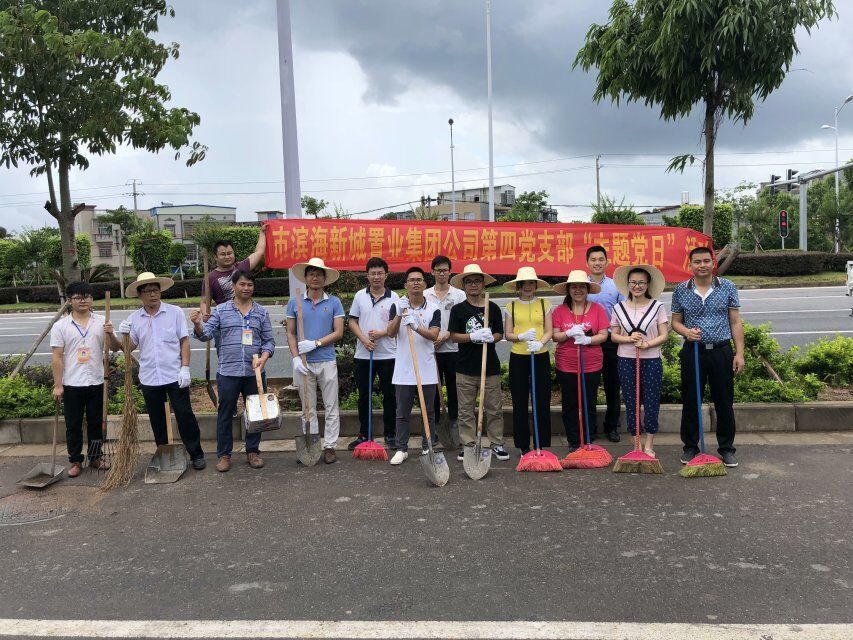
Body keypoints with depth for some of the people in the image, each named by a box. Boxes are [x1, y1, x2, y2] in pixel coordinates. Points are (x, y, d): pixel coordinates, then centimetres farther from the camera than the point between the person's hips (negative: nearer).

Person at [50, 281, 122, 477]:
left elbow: (115, 348, 0)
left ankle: (95, 457, 26)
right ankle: (75, 461, 20)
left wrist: (111, 335, -21)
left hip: (96, 382, 2)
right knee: (73, 425, 8)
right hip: (72, 385, -1)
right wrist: (57, 385, -7)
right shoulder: (60, 326, -2)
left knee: (96, 423, 12)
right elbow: (57, 357, -3)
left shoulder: (102, 322, 2)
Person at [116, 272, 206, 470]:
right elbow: (130, 347, 5)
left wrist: (185, 367, -9)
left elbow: (184, 341, -2)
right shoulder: (134, 319, 4)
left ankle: (196, 454, 12)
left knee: (184, 415, 1)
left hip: (175, 376, -3)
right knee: (157, 419, 13)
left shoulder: (175, 312, -2)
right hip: (149, 378, 3)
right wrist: (124, 335, -15)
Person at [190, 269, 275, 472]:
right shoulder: (221, 310, 3)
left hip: (254, 372, 2)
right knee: (225, 414, 6)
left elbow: (269, 340, 7)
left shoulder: (262, 312, 6)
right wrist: (198, 325, -22)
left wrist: (264, 357, -10)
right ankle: (224, 454, 18)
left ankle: (252, 451, 24)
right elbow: (206, 334, -1)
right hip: (228, 372, -1)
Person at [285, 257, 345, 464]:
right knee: (308, 408, 10)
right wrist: (296, 358, -7)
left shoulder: (334, 302, 1)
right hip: (304, 363, 1)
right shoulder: (295, 302, 4)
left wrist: (315, 343, -14)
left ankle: (330, 447, 12)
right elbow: (290, 334, 5)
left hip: (327, 361, -1)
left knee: (331, 407, 3)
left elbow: (338, 332, -3)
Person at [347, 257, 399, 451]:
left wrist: (382, 333, -16)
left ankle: (390, 434, 17)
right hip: (363, 355, 2)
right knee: (364, 396, 9)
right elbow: (352, 321, 5)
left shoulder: (393, 297, 1)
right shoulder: (360, 295, 6)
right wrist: (363, 338, -10)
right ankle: (363, 434, 20)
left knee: (389, 396, 6)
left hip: (388, 355, -1)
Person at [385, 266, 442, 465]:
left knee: (428, 412, 9)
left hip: (427, 370, 0)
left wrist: (417, 327, -28)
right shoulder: (397, 305, 1)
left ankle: (427, 448, 21)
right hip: (404, 369, 0)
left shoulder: (433, 309, 1)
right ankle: (401, 449, 18)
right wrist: (400, 314, -23)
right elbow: (390, 333, -8)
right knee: (402, 413, 7)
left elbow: (434, 335, -12)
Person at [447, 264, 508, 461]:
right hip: (466, 367, -1)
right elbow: (453, 336, -3)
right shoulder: (458, 309, 2)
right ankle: (467, 445, 16)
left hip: (490, 365, 1)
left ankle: (496, 443, 17)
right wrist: (473, 336, -18)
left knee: (494, 408, 6)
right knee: (466, 410, 6)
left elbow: (499, 334, 7)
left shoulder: (493, 308, 6)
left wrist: (489, 337, -15)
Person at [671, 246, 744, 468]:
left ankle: (726, 448, 19)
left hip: (722, 351, 0)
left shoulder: (728, 287, 2)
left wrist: (739, 352, -3)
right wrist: (686, 331, -14)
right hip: (693, 352, 0)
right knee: (690, 402, 6)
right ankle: (690, 447, 19)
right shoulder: (681, 290, 3)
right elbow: (675, 322, 8)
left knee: (724, 402, 7)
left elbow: (736, 322, 3)